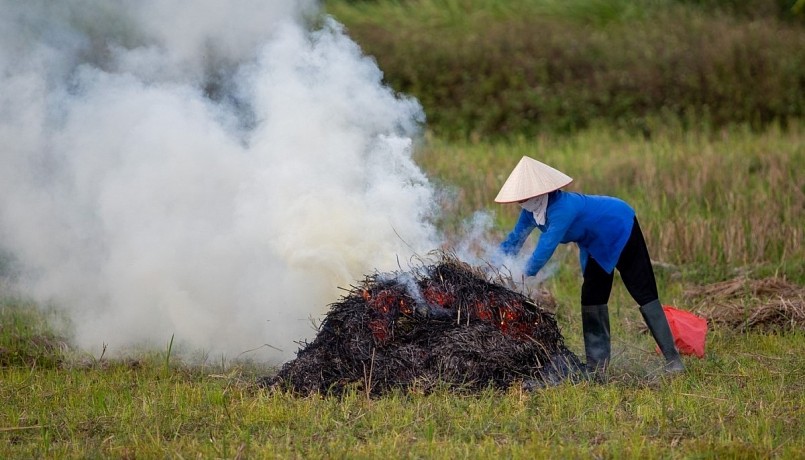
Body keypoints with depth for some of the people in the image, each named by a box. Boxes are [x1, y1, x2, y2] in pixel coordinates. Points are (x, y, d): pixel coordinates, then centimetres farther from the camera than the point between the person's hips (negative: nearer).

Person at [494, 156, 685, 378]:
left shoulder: (562, 208, -38)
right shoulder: (532, 210, -11)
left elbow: (545, 248, -40)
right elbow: (514, 240, 0)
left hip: (621, 229, -9)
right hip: (598, 244, 9)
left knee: (644, 293, -10)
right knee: (592, 297, 5)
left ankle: (672, 358, -10)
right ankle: (597, 363, 11)